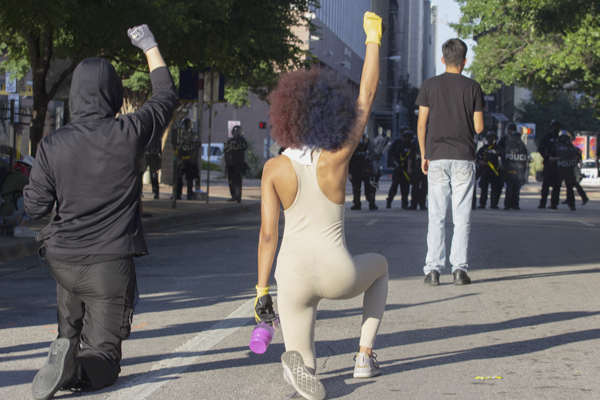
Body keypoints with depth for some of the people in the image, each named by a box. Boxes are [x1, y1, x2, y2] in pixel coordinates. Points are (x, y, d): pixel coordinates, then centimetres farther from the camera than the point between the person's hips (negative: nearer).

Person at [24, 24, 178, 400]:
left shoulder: (53, 144, -6)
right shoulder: (129, 133, -10)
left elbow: (36, 207, -2)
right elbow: (167, 96, 9)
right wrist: (150, 46, 22)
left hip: (64, 259, 3)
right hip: (112, 261, -3)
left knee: (71, 335, 29)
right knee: (102, 361, -2)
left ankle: (67, 355, 2)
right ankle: (75, 369, -30)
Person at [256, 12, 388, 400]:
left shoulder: (275, 169, -4)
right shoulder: (338, 157, -8)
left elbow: (268, 233, -3)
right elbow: (367, 93, 0)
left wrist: (262, 289, 5)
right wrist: (374, 37, 10)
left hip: (293, 276, 1)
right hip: (338, 275, -1)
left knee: (303, 367, 18)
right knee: (379, 266, 37)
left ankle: (300, 363, -22)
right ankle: (365, 355, 25)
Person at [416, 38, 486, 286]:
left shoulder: (429, 86, 2)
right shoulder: (473, 88, 1)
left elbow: (421, 125, 1)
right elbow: (479, 127, -1)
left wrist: (424, 156, 10)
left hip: (437, 156, 1)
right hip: (463, 158, -1)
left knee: (437, 216, 2)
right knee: (462, 216, 3)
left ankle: (433, 269, -1)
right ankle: (459, 268, 0)